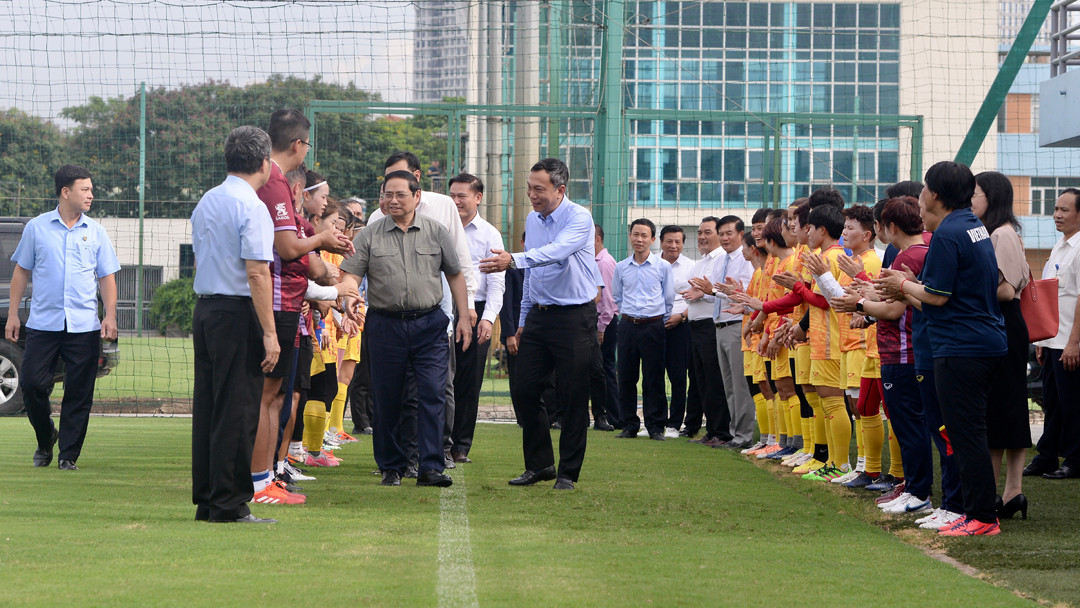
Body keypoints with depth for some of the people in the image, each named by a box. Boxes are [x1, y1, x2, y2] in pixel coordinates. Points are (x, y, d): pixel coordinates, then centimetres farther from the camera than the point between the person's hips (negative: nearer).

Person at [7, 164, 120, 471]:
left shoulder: (96, 232, 9)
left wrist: (110, 316, -2)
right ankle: (45, 440, 20)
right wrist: (13, 314, 6)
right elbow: (22, 271, 11)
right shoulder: (37, 228, 6)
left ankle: (69, 455, 9)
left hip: (85, 327, 1)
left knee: (79, 394, -1)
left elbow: (107, 278, 11)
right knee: (31, 384, -5)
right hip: (43, 323, -1)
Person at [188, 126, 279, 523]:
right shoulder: (251, 207, -13)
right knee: (237, 411, -5)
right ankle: (229, 504, -4)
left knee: (206, 405, 11)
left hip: (204, 309, 8)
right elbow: (257, 273, -18)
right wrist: (269, 334, -17)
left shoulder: (205, 203, 14)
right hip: (238, 313, -8)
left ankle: (205, 500, 14)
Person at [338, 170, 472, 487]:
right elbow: (351, 273, 0)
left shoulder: (436, 232, 7)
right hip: (385, 324, 0)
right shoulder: (370, 235, 5)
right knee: (387, 399, 4)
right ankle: (391, 466, 16)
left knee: (433, 394, -9)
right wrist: (350, 295, -22)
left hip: (429, 323, 0)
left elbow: (455, 275, 12)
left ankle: (431, 467, -8)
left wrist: (464, 317, 6)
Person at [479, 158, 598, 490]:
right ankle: (539, 464, 17)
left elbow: (558, 251, -32)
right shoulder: (532, 220, 12)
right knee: (525, 391, 4)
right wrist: (524, 320, 20)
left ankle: (568, 472, 7)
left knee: (573, 398, -3)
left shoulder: (579, 217, -12)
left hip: (574, 317, -7)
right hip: (539, 314, 7)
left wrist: (513, 260, -44)